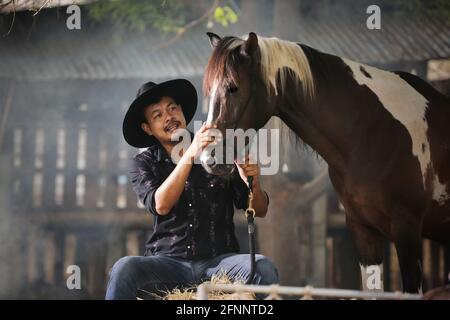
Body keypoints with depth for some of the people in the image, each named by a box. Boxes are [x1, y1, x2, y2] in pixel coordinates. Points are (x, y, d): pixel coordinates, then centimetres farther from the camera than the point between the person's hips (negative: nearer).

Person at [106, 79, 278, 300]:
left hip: (220, 260, 0)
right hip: (168, 263, 0)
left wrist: (253, 183, -14)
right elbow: (160, 205, -13)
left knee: (263, 268, -31)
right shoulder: (143, 164, 8)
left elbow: (259, 210, 9)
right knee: (123, 269, -31)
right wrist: (190, 154, -22)